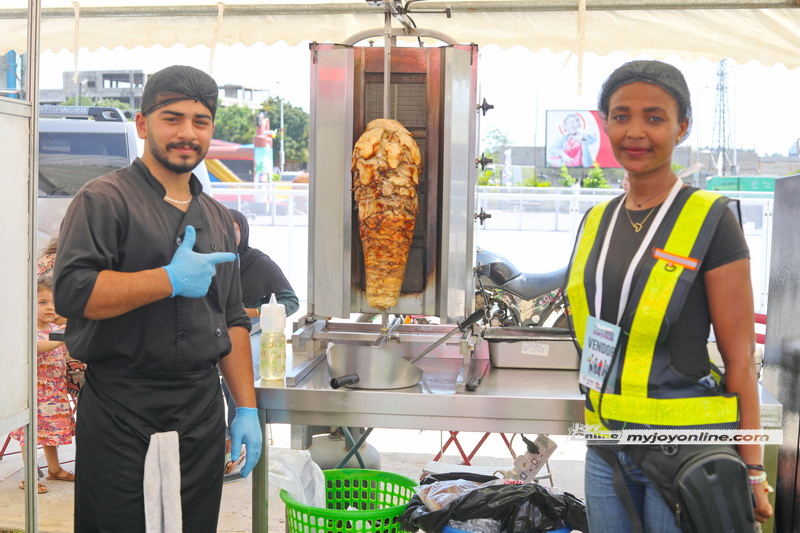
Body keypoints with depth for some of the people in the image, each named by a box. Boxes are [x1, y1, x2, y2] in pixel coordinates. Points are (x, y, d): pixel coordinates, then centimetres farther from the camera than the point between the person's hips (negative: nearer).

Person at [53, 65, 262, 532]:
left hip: (202, 412, 6)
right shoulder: (104, 200, -4)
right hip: (120, 411, -5)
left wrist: (247, 408, 11)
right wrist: (171, 280, -17)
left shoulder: (218, 219, 16)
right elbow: (72, 292, -18)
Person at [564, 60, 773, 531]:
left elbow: (739, 357, -10)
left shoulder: (710, 220, -9)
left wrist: (752, 472, -11)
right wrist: (596, 416, 16)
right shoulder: (597, 221, 8)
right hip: (606, 451, 6)